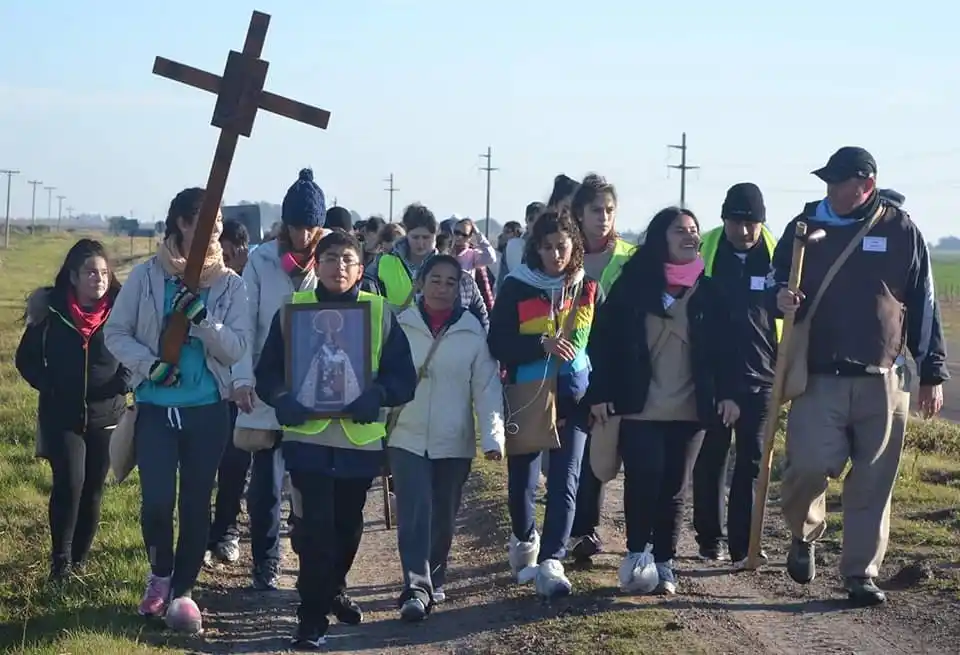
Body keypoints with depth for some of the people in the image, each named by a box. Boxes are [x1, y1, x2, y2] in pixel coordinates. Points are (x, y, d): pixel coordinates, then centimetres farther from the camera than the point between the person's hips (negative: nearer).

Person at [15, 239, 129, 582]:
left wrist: (121, 384, -7)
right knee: (69, 484, -13)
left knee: (93, 489, 8)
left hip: (106, 416, 1)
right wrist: (50, 387, -9)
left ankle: (80, 559, 21)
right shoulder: (51, 309, -6)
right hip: (62, 415, -1)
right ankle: (60, 562, -2)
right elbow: (27, 357, 4)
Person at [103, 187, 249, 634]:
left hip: (208, 409, 1)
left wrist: (201, 319, -21)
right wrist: (149, 364, -14)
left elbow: (237, 348, -5)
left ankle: (181, 590, 23)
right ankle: (160, 574, 20)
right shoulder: (146, 276, -2)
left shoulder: (230, 284, 0)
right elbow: (115, 333, 2)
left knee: (196, 504, 6)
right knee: (157, 500, -9)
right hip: (155, 406, -1)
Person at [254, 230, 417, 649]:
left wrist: (378, 395, -21)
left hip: (360, 439, 2)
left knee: (347, 526, 16)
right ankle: (312, 619, 0)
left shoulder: (381, 312, 2)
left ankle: (332, 591, 41)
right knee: (316, 527, -8)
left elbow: (405, 378, -1)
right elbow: (267, 372, 2)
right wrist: (282, 400, -19)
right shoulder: (292, 309, 2)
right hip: (308, 436, -2)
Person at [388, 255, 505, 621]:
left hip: (454, 442, 1)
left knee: (443, 517, 11)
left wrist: (492, 435, -11)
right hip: (408, 439, -1)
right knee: (414, 514, -12)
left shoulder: (472, 331, 0)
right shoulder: (401, 327, -1)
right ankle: (416, 588, -14)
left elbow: (486, 386, -2)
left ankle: (433, 580, 28)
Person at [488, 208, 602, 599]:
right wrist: (542, 344, -23)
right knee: (522, 479, 10)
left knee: (564, 482, -10)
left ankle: (551, 563, -14)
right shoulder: (517, 288, -3)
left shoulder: (589, 290, 3)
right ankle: (524, 541, 37)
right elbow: (498, 343, -8)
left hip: (573, 402, 0)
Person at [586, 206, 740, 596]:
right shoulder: (632, 283, -1)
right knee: (643, 480, -13)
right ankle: (637, 554, 6)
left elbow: (722, 344, 6)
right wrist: (599, 393, -8)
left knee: (674, 489, 6)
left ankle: (664, 564, 17)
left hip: (690, 410, 2)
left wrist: (728, 392, -4)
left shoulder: (707, 289, 6)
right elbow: (603, 338, -2)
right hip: (638, 408, -2)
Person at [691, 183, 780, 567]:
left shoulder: (776, 256, -1)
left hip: (759, 378, 0)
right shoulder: (704, 251, -2)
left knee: (751, 464, 2)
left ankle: (744, 547, 5)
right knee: (709, 461, 8)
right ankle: (709, 541, 19)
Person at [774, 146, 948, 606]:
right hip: (818, 377, 0)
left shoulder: (901, 231, 3)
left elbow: (924, 305, 8)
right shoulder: (806, 226, 4)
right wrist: (782, 297, -8)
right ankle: (804, 535, 15)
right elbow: (778, 279, 17)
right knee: (809, 464, -14)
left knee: (873, 483, 2)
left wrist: (932, 373, 6)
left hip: (882, 381, 0)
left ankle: (861, 573, 14)